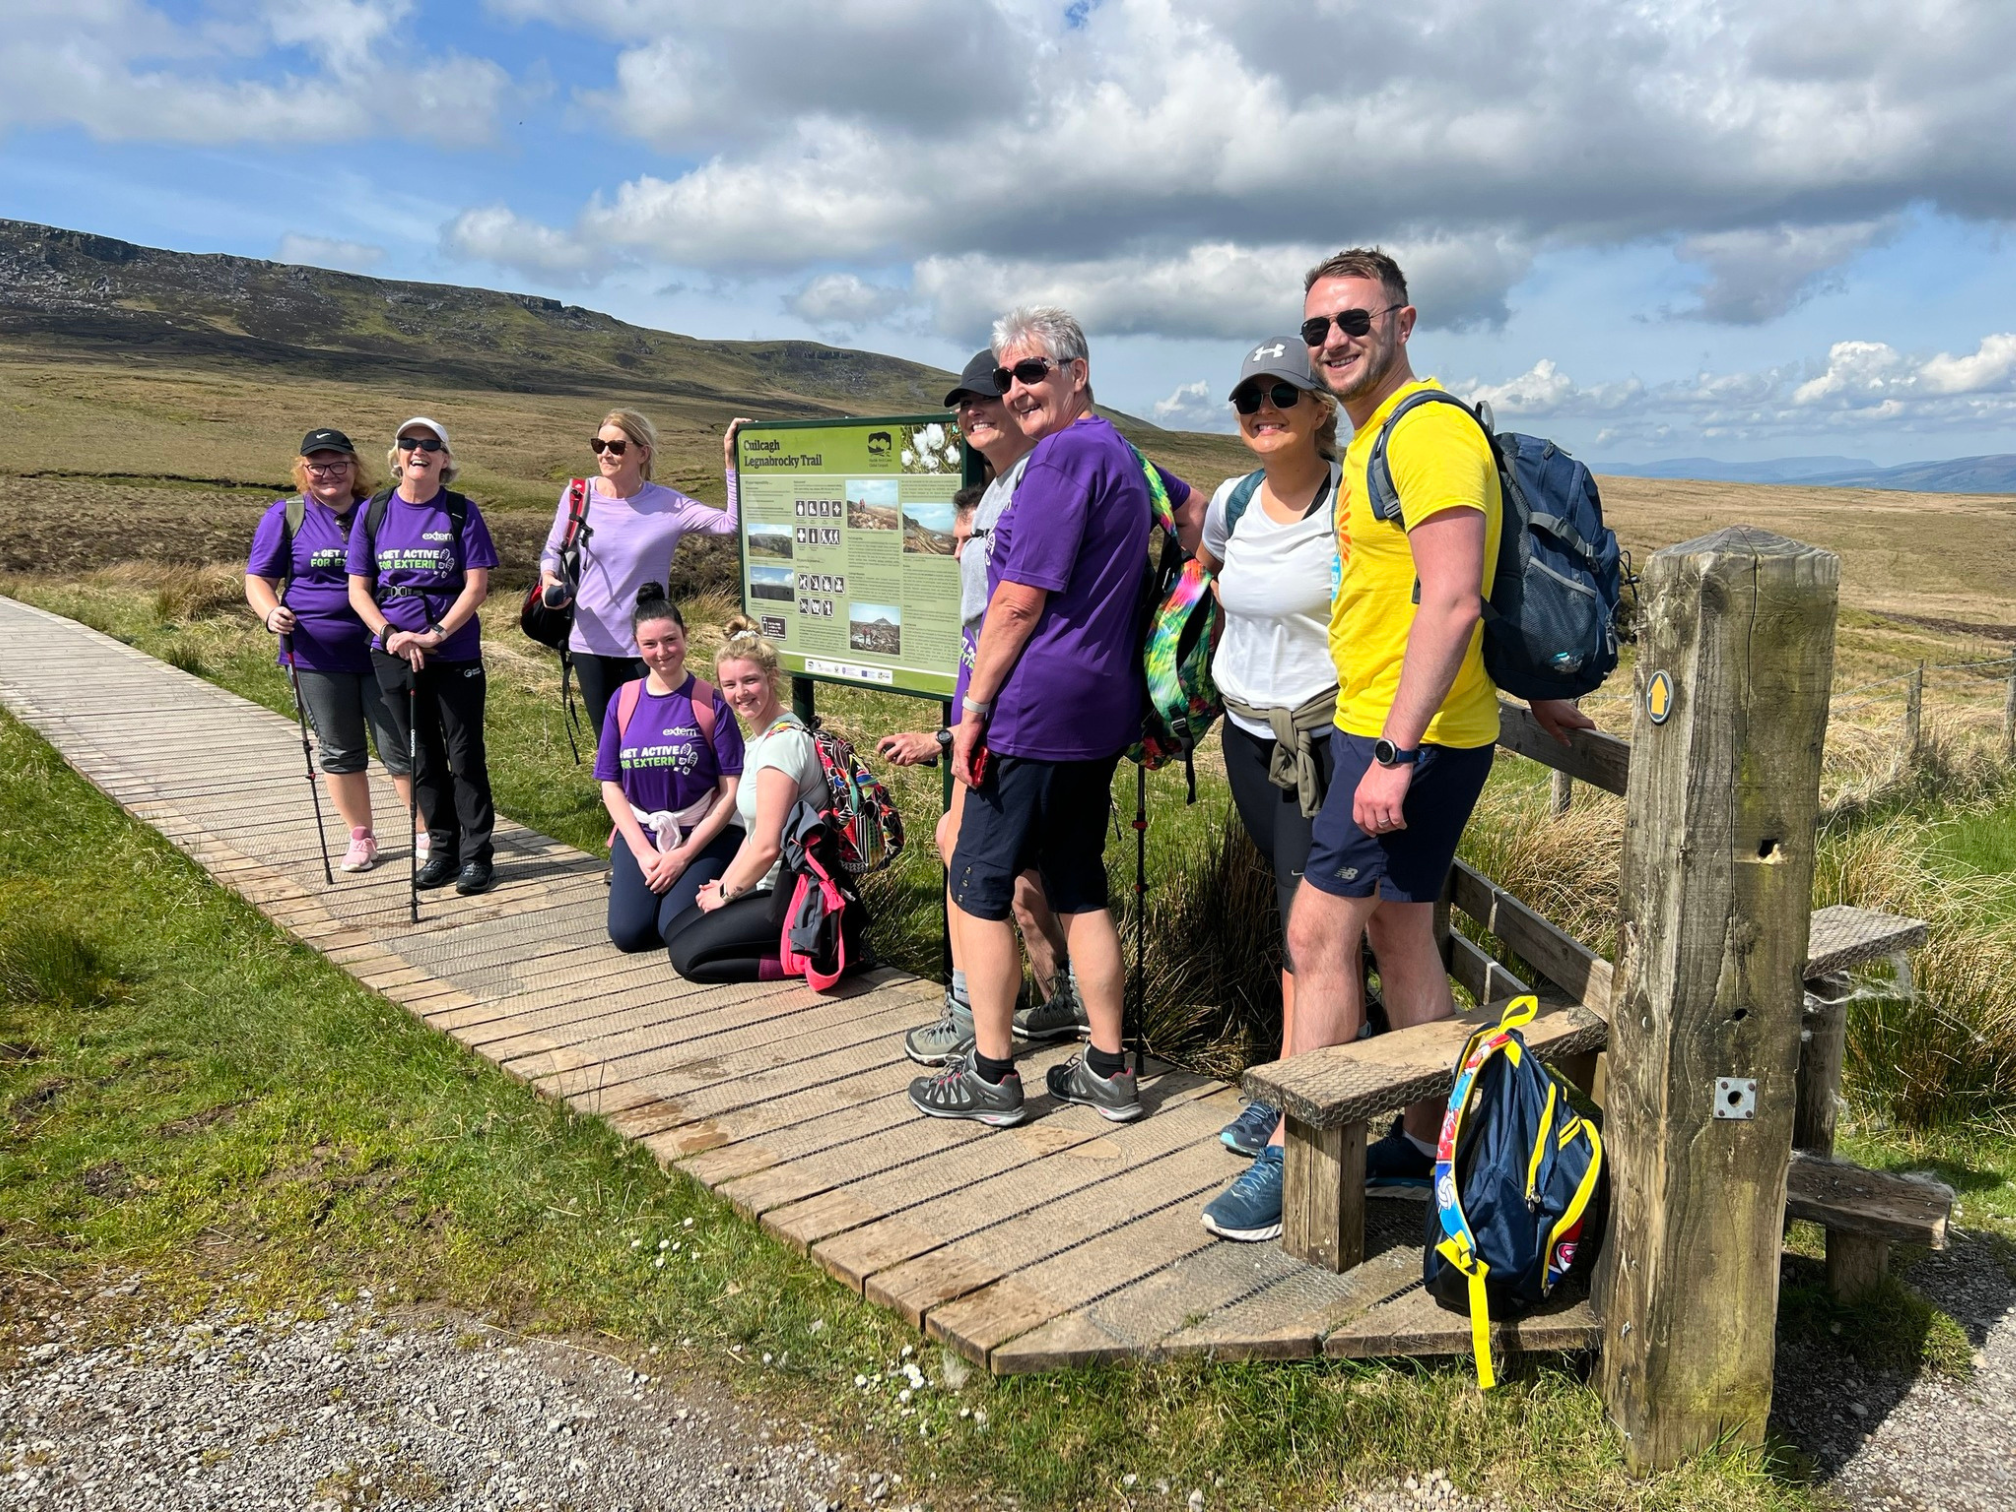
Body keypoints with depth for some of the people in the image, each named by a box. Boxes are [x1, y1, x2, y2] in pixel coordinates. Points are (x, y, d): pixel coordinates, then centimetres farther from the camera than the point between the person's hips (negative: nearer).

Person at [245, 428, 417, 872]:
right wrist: (271, 613, -19)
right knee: (339, 752, 10)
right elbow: (258, 579, 3)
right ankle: (360, 837, 23)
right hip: (317, 656, 0)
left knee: (400, 748, 1)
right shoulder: (285, 516, 2)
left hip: (380, 652, 0)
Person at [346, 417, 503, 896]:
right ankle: (442, 848, 22)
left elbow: (477, 586, -8)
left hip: (456, 654, -3)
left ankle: (477, 853, 10)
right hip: (394, 656, 3)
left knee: (465, 755, 0)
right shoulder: (374, 512, 4)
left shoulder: (462, 512, -3)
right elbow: (358, 589, 5)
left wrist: (435, 635, -17)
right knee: (422, 757, 11)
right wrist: (390, 634, -11)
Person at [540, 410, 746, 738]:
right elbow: (553, 550, 12)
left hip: (646, 649, -2)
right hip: (590, 644, 2)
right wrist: (550, 579, -9)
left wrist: (732, 460, -22)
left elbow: (732, 523, -18)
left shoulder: (669, 506, -8)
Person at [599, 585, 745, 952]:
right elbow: (611, 785, 4)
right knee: (628, 932, -14)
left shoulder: (710, 702, -8)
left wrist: (684, 854, -13)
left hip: (704, 834, -3)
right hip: (639, 834, 3)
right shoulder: (622, 701, 2)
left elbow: (732, 790, -9)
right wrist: (643, 852, -8)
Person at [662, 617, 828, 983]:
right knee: (674, 931, 13)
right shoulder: (758, 738, 10)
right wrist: (726, 881, 7)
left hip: (796, 896, -10)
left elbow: (767, 846, -22)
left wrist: (726, 892, -7)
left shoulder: (782, 741, -21)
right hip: (773, 886, 10)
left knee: (687, 955, -8)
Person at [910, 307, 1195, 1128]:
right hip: (1104, 707, 10)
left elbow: (1019, 602, -17)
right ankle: (1107, 1069, 19)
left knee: (979, 883, 1)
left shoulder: (1066, 455, -13)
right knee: (1080, 883, 14)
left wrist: (973, 706, -11)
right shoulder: (1124, 454, 16)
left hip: (1036, 705, -10)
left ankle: (991, 1074, 9)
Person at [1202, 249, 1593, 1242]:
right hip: (1379, 727, 10)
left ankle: (1292, 1162, 5)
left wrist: (1393, 752, -27)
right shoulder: (1376, 440, 17)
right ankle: (1427, 1142, 26)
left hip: (1414, 739, -10)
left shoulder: (1429, 432, -15)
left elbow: (1452, 602, -24)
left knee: (1318, 934, -6)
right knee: (1399, 932, 15)